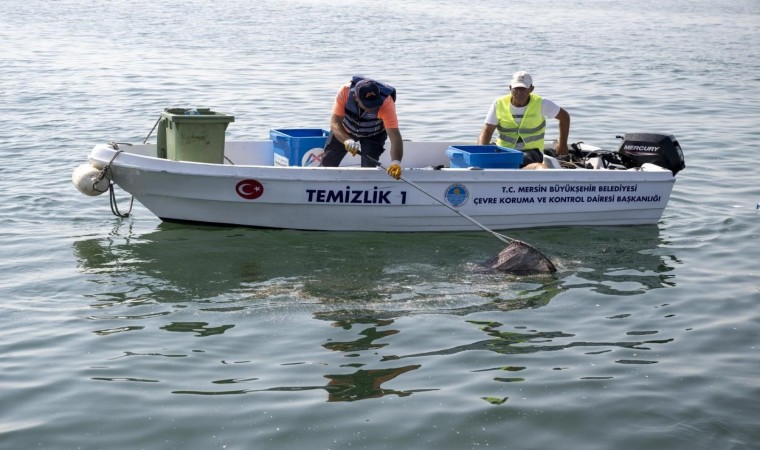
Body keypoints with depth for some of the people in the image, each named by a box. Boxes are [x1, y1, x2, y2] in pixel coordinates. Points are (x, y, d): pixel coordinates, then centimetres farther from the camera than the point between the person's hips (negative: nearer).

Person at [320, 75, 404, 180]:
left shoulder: (386, 102, -40)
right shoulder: (345, 91, -36)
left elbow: (395, 136, -46)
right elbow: (335, 123, -37)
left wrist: (395, 162, -61)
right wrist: (347, 140, -56)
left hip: (373, 136, -2)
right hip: (344, 131, 2)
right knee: (327, 164, 10)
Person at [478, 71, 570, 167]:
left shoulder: (541, 104, -3)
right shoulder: (499, 104, -1)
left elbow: (564, 116, 10)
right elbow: (487, 131, -1)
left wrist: (562, 144, 8)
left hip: (531, 151, -2)